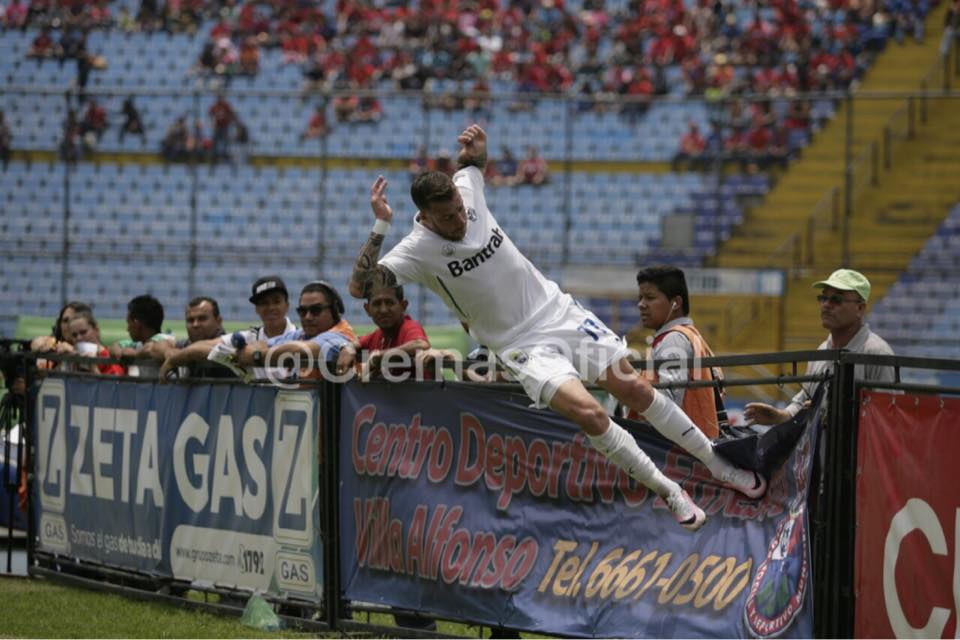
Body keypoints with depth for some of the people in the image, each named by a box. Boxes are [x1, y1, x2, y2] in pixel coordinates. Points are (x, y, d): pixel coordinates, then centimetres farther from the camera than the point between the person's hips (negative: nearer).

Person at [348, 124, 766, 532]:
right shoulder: (418, 250, -19)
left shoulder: (466, 189, -7)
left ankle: (718, 465, 19)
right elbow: (360, 287, -30)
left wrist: (476, 150, -9)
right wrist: (380, 227, -37)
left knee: (636, 390, 2)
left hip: (558, 310, 4)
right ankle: (668, 492, -10)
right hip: (523, 346, -4)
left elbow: (472, 160, 16)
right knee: (586, 412, -25)